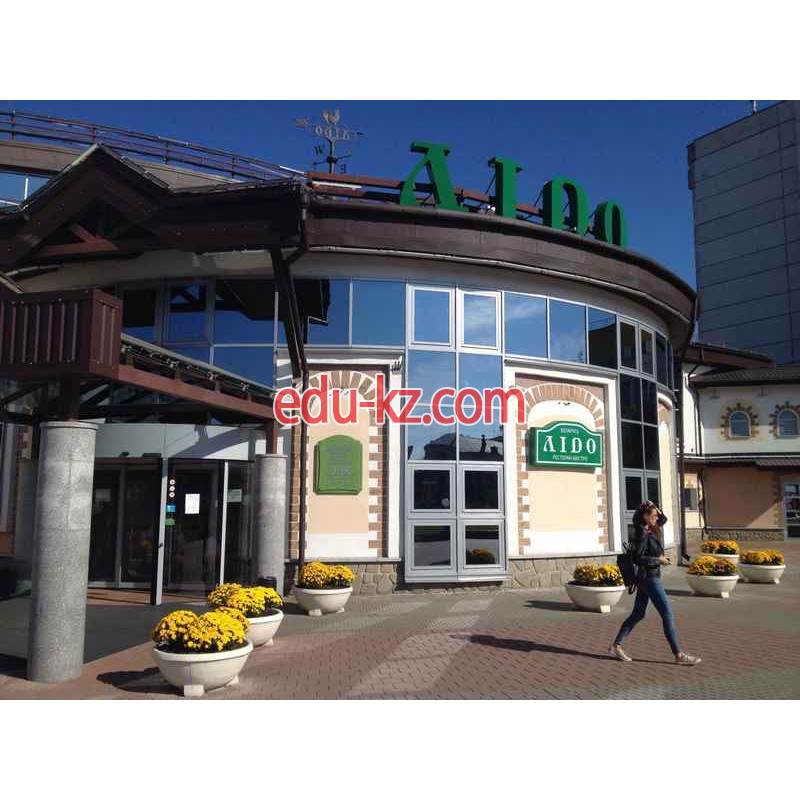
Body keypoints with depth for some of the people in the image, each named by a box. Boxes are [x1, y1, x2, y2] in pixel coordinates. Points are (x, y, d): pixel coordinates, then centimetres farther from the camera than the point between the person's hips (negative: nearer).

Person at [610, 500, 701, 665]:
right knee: (667, 614, -4)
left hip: (646, 578, 10)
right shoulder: (642, 533, -16)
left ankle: (616, 645, 16)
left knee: (638, 614, 13)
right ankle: (678, 655, 1)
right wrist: (658, 560, -14)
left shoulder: (649, 530, 10)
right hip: (650, 578, -10)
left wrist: (657, 510, 9)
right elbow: (637, 558, -21)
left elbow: (664, 519, 27)